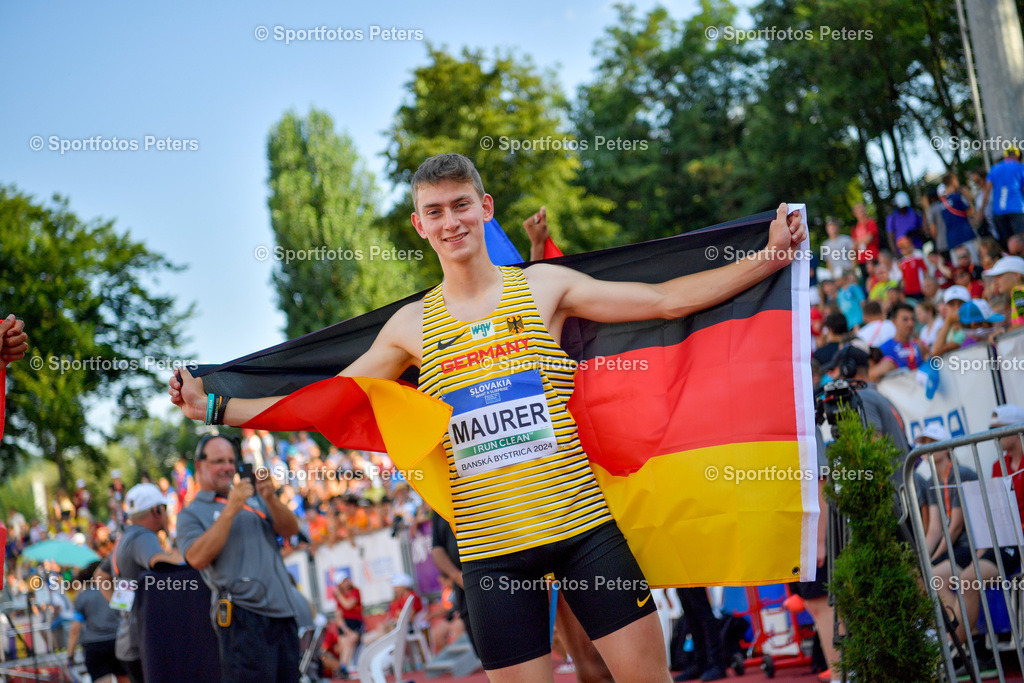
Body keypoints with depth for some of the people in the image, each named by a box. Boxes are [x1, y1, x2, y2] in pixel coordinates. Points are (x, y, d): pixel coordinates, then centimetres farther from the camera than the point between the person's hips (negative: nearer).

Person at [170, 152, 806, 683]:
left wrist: (768, 257, 2)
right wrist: (213, 406, 11)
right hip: (491, 547, 1)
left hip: (585, 524, -1)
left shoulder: (544, 285, 6)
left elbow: (668, 300, 6)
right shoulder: (412, 327, 10)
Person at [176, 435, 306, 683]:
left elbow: (290, 529, 9)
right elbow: (198, 558, -11)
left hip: (283, 611, 6)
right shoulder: (191, 514, 8)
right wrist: (230, 510, -14)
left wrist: (270, 499, -10)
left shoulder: (253, 499, 22)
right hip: (242, 614, -6)